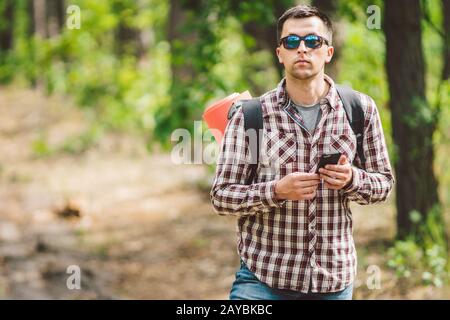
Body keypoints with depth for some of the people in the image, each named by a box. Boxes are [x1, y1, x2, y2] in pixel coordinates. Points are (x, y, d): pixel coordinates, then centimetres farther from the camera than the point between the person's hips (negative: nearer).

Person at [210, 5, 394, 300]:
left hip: (335, 277, 2)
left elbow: (384, 182, 9)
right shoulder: (249, 116, -4)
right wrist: (277, 190, -20)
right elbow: (221, 196, -3)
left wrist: (352, 179, -13)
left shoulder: (361, 109, 2)